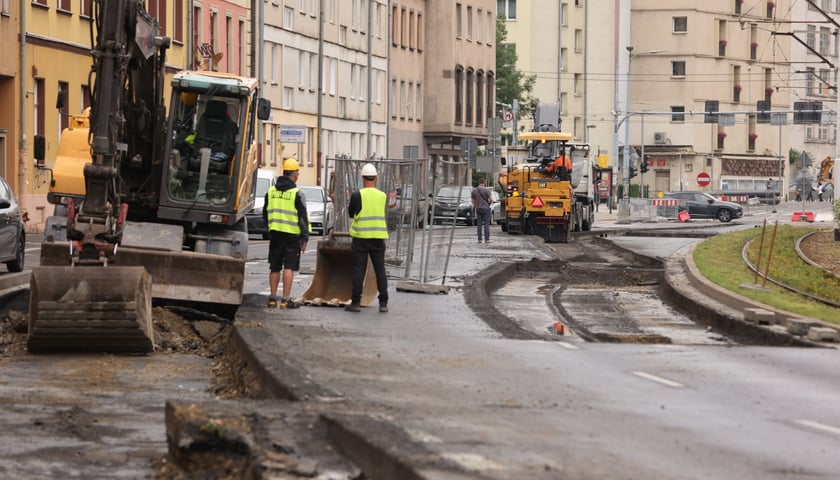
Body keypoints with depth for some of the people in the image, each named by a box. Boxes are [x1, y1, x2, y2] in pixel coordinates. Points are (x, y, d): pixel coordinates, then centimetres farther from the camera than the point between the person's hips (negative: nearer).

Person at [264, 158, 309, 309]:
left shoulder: (270, 191, 8)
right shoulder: (297, 194, -8)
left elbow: (265, 214, 15)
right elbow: (303, 217, -9)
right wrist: (305, 238, -4)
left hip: (275, 234, 5)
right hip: (292, 234, -5)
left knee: (275, 268, 12)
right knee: (289, 267, -3)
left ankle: (272, 298, 14)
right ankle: (286, 299, -6)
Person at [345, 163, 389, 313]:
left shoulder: (357, 195, -8)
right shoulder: (382, 196, 1)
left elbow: (351, 213, 4)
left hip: (361, 238, -2)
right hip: (378, 237, 2)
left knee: (359, 270, 2)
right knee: (380, 270, 6)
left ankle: (356, 302, 1)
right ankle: (383, 303, 3)